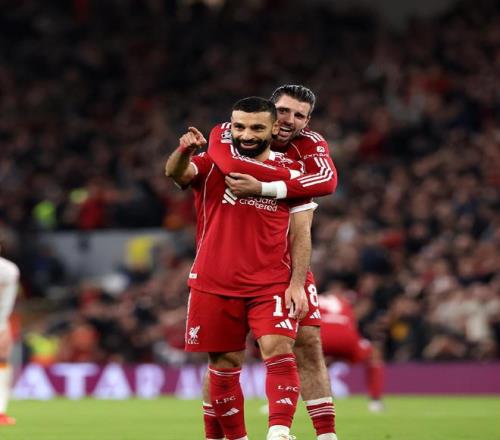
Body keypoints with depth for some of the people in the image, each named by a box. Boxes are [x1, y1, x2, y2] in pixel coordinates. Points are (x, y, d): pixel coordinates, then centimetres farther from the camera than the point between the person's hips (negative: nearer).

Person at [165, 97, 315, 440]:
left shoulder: (291, 172, 5)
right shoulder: (212, 165, 3)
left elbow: (301, 233, 5)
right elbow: (176, 173, -19)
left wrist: (297, 283, -7)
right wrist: (184, 151, -42)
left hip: (271, 285, -1)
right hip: (215, 284, 1)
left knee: (278, 351, -19)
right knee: (224, 363, 6)